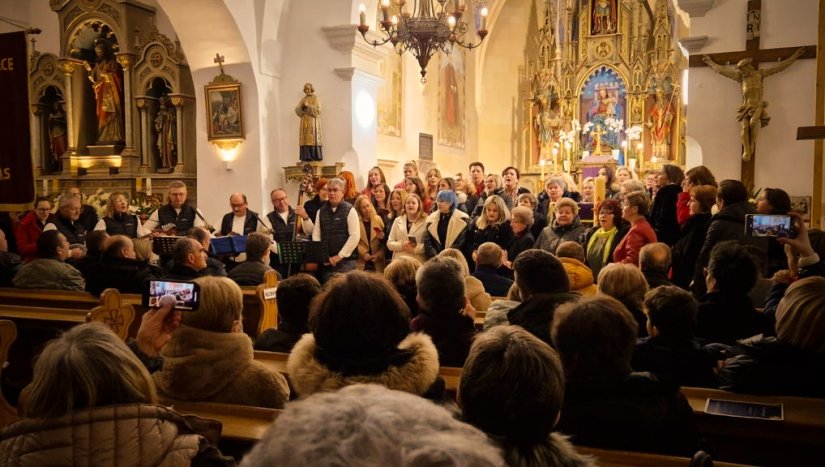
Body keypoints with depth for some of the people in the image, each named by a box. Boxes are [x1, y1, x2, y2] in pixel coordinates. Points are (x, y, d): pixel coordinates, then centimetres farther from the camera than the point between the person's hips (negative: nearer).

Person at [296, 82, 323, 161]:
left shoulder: (316, 99, 2)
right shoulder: (303, 99, 16)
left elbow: (317, 110, -10)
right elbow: (297, 110, 6)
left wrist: (308, 106, -17)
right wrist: (302, 106, -14)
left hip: (313, 122, -4)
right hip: (304, 122, 5)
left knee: (313, 139, -11)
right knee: (305, 139, -3)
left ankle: (316, 156, -12)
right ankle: (306, 157, -4)